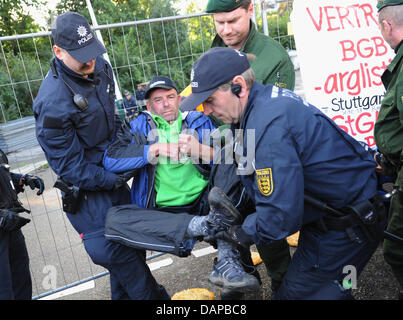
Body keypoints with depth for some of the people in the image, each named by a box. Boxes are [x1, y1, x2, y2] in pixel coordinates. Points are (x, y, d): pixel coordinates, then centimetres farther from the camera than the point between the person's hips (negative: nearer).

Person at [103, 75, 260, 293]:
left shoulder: (198, 121, 13)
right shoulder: (141, 126, 12)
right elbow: (111, 160, -5)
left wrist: (201, 150, -19)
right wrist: (156, 149, -11)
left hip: (203, 203, 1)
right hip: (162, 212, -1)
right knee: (114, 218, -27)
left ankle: (227, 263, -30)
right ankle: (200, 225, -36)